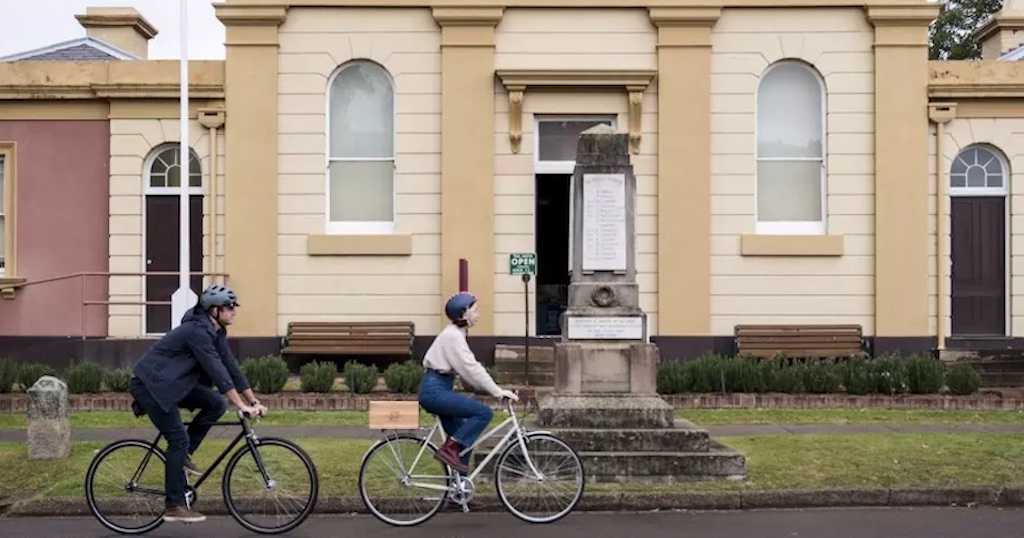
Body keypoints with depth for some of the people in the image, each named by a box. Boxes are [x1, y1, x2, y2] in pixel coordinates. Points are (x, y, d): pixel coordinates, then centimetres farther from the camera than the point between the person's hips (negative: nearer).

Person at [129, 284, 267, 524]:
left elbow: (231, 366, 5)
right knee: (179, 439, -12)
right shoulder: (198, 331, -24)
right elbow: (217, 370, -31)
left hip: (172, 383, 9)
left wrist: (254, 401, 2)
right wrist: (242, 405, -33)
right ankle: (174, 506, -5)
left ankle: (183, 455, 6)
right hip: (150, 384, -9)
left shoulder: (215, 332, 4)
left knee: (216, 404, -6)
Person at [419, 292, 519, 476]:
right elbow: (470, 369, -19)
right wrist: (497, 391, -16)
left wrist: (495, 389, 11)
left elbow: (470, 368, 18)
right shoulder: (452, 336, -15)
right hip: (435, 390, -10)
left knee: (463, 438, 11)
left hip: (436, 390, 10)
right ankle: (449, 449, -13)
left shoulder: (457, 334, 16)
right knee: (484, 412, -17)